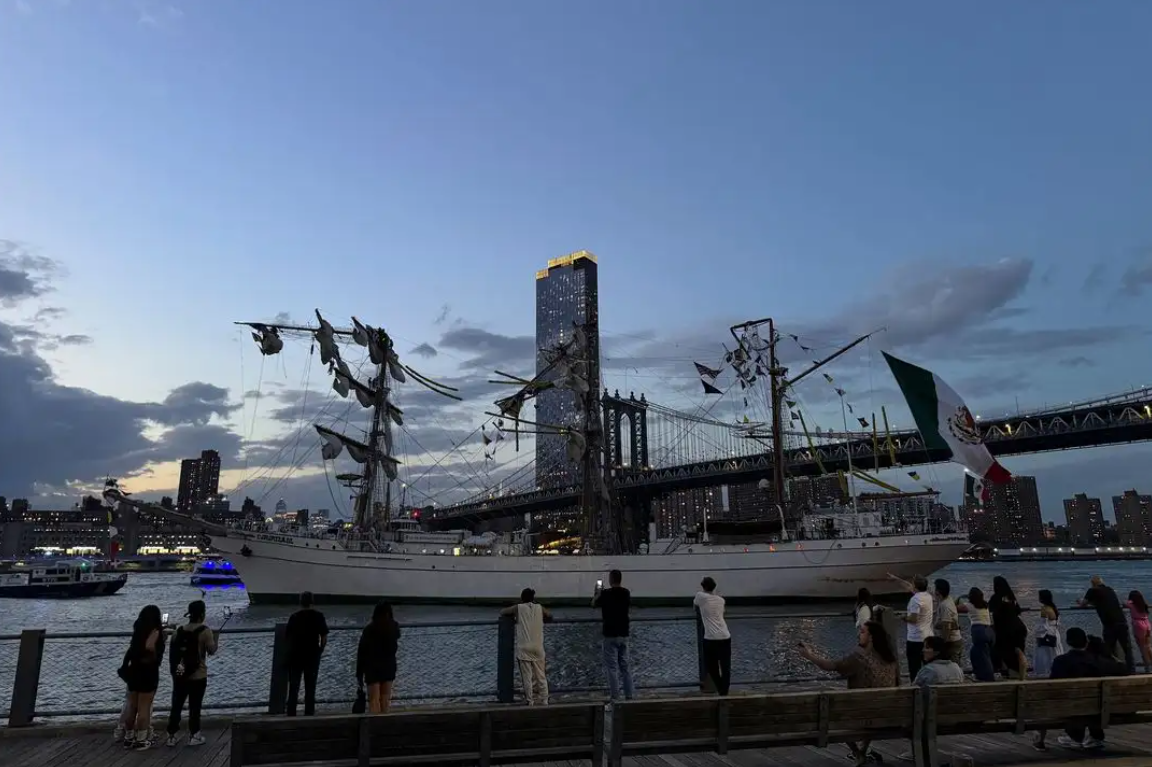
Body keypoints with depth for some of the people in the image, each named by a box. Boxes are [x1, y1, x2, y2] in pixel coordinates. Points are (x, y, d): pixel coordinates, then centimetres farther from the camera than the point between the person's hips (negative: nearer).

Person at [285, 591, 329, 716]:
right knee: (310, 687, 9)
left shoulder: (294, 616, -4)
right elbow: (324, 637, -5)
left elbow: (287, 636, -2)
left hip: (295, 655, 0)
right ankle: (309, 713, 8)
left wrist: (290, 651, 15)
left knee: (293, 687, 10)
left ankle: (291, 713, 10)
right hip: (313, 655, 0)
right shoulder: (318, 616, -4)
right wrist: (320, 651, 8)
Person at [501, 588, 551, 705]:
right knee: (541, 676, 10)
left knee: (527, 677, 2)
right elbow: (550, 616, 26)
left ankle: (530, 702, 3)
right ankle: (543, 701, 12)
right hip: (538, 647, 2)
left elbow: (502, 612, 16)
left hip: (524, 648, -2)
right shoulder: (540, 608, 8)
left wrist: (514, 616, 28)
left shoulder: (518, 608, 3)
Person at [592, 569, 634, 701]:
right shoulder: (626, 593, 2)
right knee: (625, 666, 12)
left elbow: (594, 604, 6)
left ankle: (615, 697, -2)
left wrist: (598, 593, 25)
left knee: (612, 667, -1)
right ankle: (629, 696, 12)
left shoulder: (606, 594, -12)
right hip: (624, 634, 5)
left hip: (611, 635, -5)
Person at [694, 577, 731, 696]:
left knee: (711, 666, 12)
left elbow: (695, 606, 21)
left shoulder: (701, 596, 0)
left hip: (711, 638, -4)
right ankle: (724, 692, 9)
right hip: (725, 637, 4)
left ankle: (721, 690, 14)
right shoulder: (721, 600, 12)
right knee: (726, 667, 11)